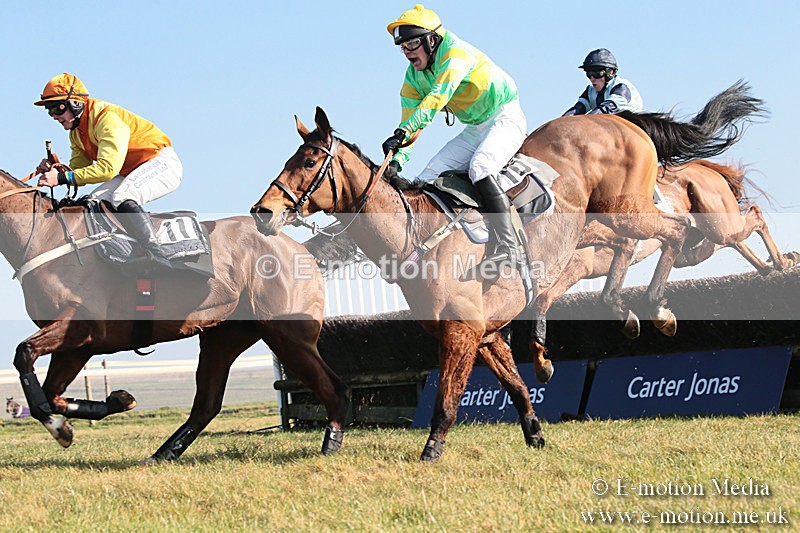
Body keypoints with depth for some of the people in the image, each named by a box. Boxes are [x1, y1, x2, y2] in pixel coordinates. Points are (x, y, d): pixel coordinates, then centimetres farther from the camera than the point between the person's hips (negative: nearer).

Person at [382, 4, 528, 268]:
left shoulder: (457, 53, -22)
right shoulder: (414, 76, 3)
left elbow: (438, 97, -36)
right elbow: (410, 116, 3)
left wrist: (403, 132, -45)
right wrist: (397, 159, -15)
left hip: (505, 118, -9)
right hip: (474, 130, 9)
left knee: (479, 168, -33)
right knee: (428, 177, -3)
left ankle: (507, 246, -38)